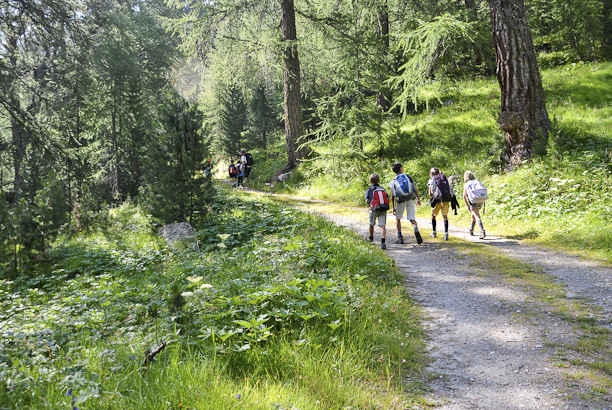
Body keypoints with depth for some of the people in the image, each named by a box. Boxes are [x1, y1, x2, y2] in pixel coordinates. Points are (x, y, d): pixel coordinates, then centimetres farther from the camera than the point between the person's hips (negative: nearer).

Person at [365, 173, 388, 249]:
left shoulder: (369, 190, 1)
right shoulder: (383, 189, 12)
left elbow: (367, 201, -7)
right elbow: (387, 199, 6)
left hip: (374, 209, -2)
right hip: (383, 210, 2)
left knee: (371, 224, 21)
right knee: (382, 226, -5)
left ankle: (371, 238, 43)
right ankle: (383, 242, -20)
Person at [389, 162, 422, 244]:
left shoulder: (393, 181, 9)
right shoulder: (407, 176, 10)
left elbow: (392, 195, 7)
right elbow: (415, 189, 4)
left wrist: (393, 207, 12)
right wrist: (418, 199, 13)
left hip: (401, 201, 0)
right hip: (410, 200, 0)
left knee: (398, 218, 18)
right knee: (412, 219, 3)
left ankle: (400, 237, 16)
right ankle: (416, 231, -28)